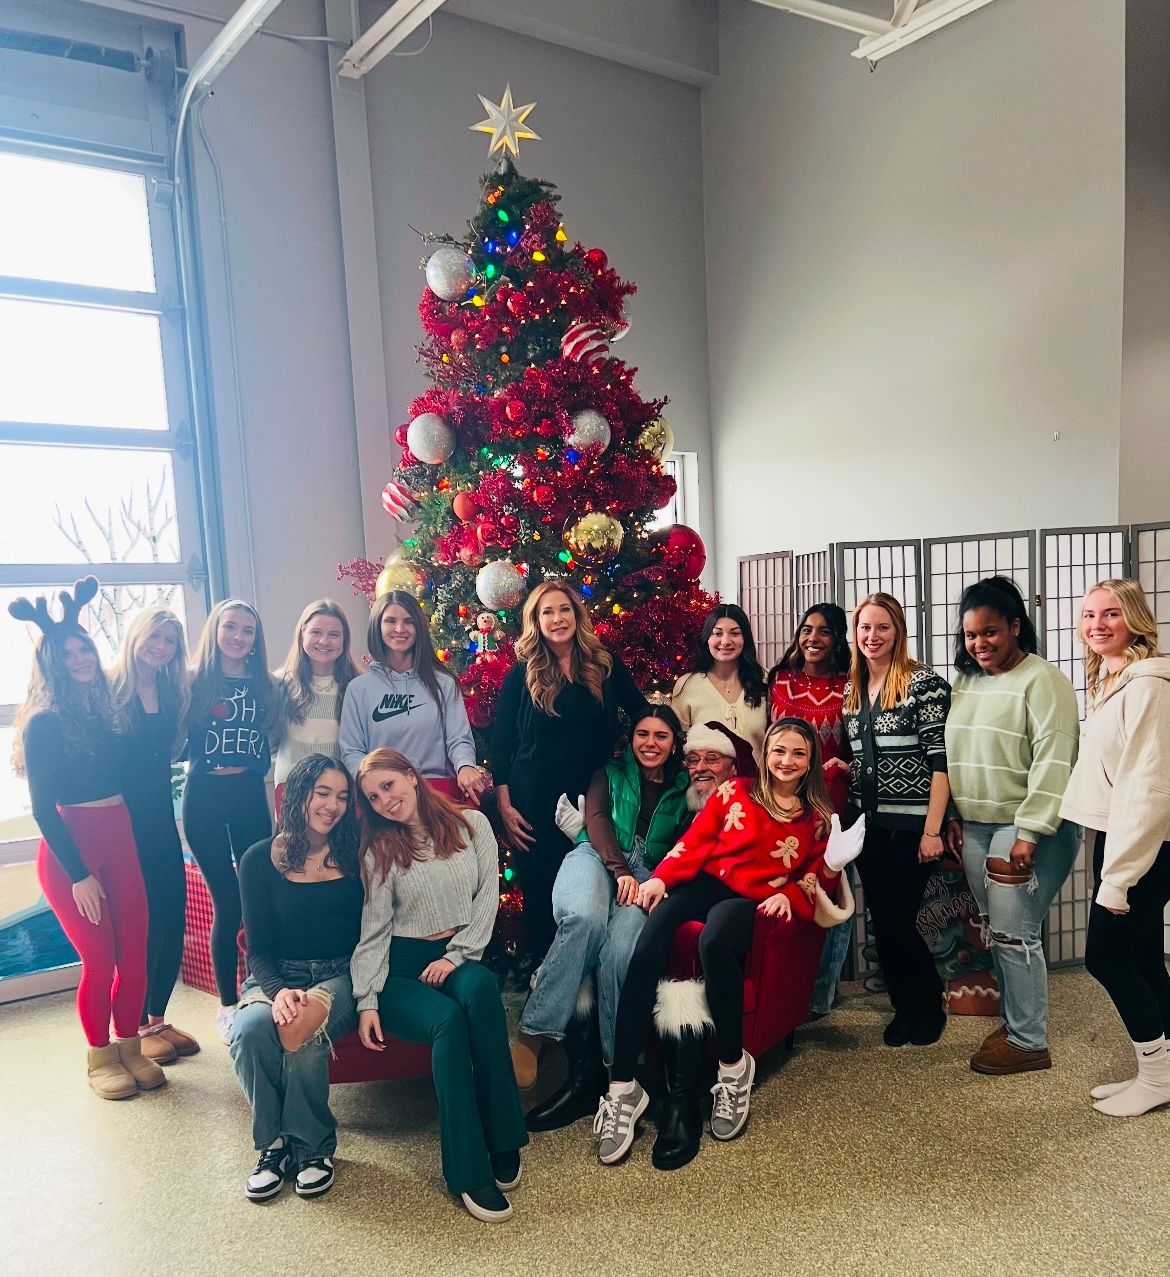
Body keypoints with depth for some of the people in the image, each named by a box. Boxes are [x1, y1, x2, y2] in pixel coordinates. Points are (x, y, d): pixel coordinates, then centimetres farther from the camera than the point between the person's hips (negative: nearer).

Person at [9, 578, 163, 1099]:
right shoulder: (43, 723, -7)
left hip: (119, 840, 5)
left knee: (134, 953, 5)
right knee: (101, 959, 0)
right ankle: (99, 1057, 19)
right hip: (70, 847, -5)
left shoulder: (106, 710, 9)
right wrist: (78, 874, -11)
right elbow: (43, 807, -9)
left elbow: (128, 772, 3)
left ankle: (130, 1047, 22)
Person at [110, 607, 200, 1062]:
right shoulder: (110, 689, -9)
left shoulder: (173, 693, 8)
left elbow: (171, 747, 9)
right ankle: (136, 1027, 17)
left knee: (173, 919, 8)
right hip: (123, 822, -5)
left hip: (161, 820, 6)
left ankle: (158, 1018, 24)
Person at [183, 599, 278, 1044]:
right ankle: (227, 1006, 15)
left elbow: (265, 752, 10)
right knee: (227, 904, 0)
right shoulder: (195, 683, 0)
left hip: (250, 796, 3)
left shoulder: (263, 686, 9)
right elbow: (177, 744, -3)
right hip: (205, 799, -2)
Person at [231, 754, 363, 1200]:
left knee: (302, 1033, -31)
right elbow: (258, 948, -1)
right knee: (250, 1030, -31)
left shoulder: (354, 855, 0)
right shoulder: (260, 859, -1)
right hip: (277, 974, 1)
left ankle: (313, 1147, -7)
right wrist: (278, 991, -22)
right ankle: (274, 1145, -8)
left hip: (340, 974, -1)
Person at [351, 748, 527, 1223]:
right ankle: (469, 1171, -27)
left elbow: (488, 896, 2)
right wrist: (367, 1002, -10)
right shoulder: (379, 850, 7)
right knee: (448, 1020, -33)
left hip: (460, 956, 1)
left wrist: (456, 955, -9)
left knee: (480, 988, -36)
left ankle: (503, 1138, -24)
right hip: (402, 967, -1)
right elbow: (373, 931, 1)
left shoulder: (472, 825, 6)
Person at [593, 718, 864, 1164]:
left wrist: (790, 896, -3)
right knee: (646, 951, -30)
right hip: (706, 883, 1)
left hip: (754, 902, -1)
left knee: (714, 943, -39)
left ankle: (734, 1066, -17)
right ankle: (622, 1088, -27)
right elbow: (695, 841, 6)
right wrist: (661, 876, -9)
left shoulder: (817, 817, 15)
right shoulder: (735, 791, 11)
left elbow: (815, 875, 18)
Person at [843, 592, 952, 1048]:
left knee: (898, 921, 0)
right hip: (867, 823, 6)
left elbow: (940, 759, -14)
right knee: (881, 922, 11)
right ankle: (905, 1008, 29)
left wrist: (932, 829, -17)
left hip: (910, 823, -6)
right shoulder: (852, 690, 9)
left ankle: (929, 1007, 24)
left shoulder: (925, 682, -11)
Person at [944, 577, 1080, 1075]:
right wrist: (955, 817, 14)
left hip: (1027, 828, -7)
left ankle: (1028, 1042, 12)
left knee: (1014, 934, -3)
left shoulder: (1042, 680, -13)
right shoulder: (966, 681, 10)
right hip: (976, 827, 7)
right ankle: (1013, 1019, 28)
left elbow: (1052, 760, -19)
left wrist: (1029, 832, -21)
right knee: (996, 931, 13)